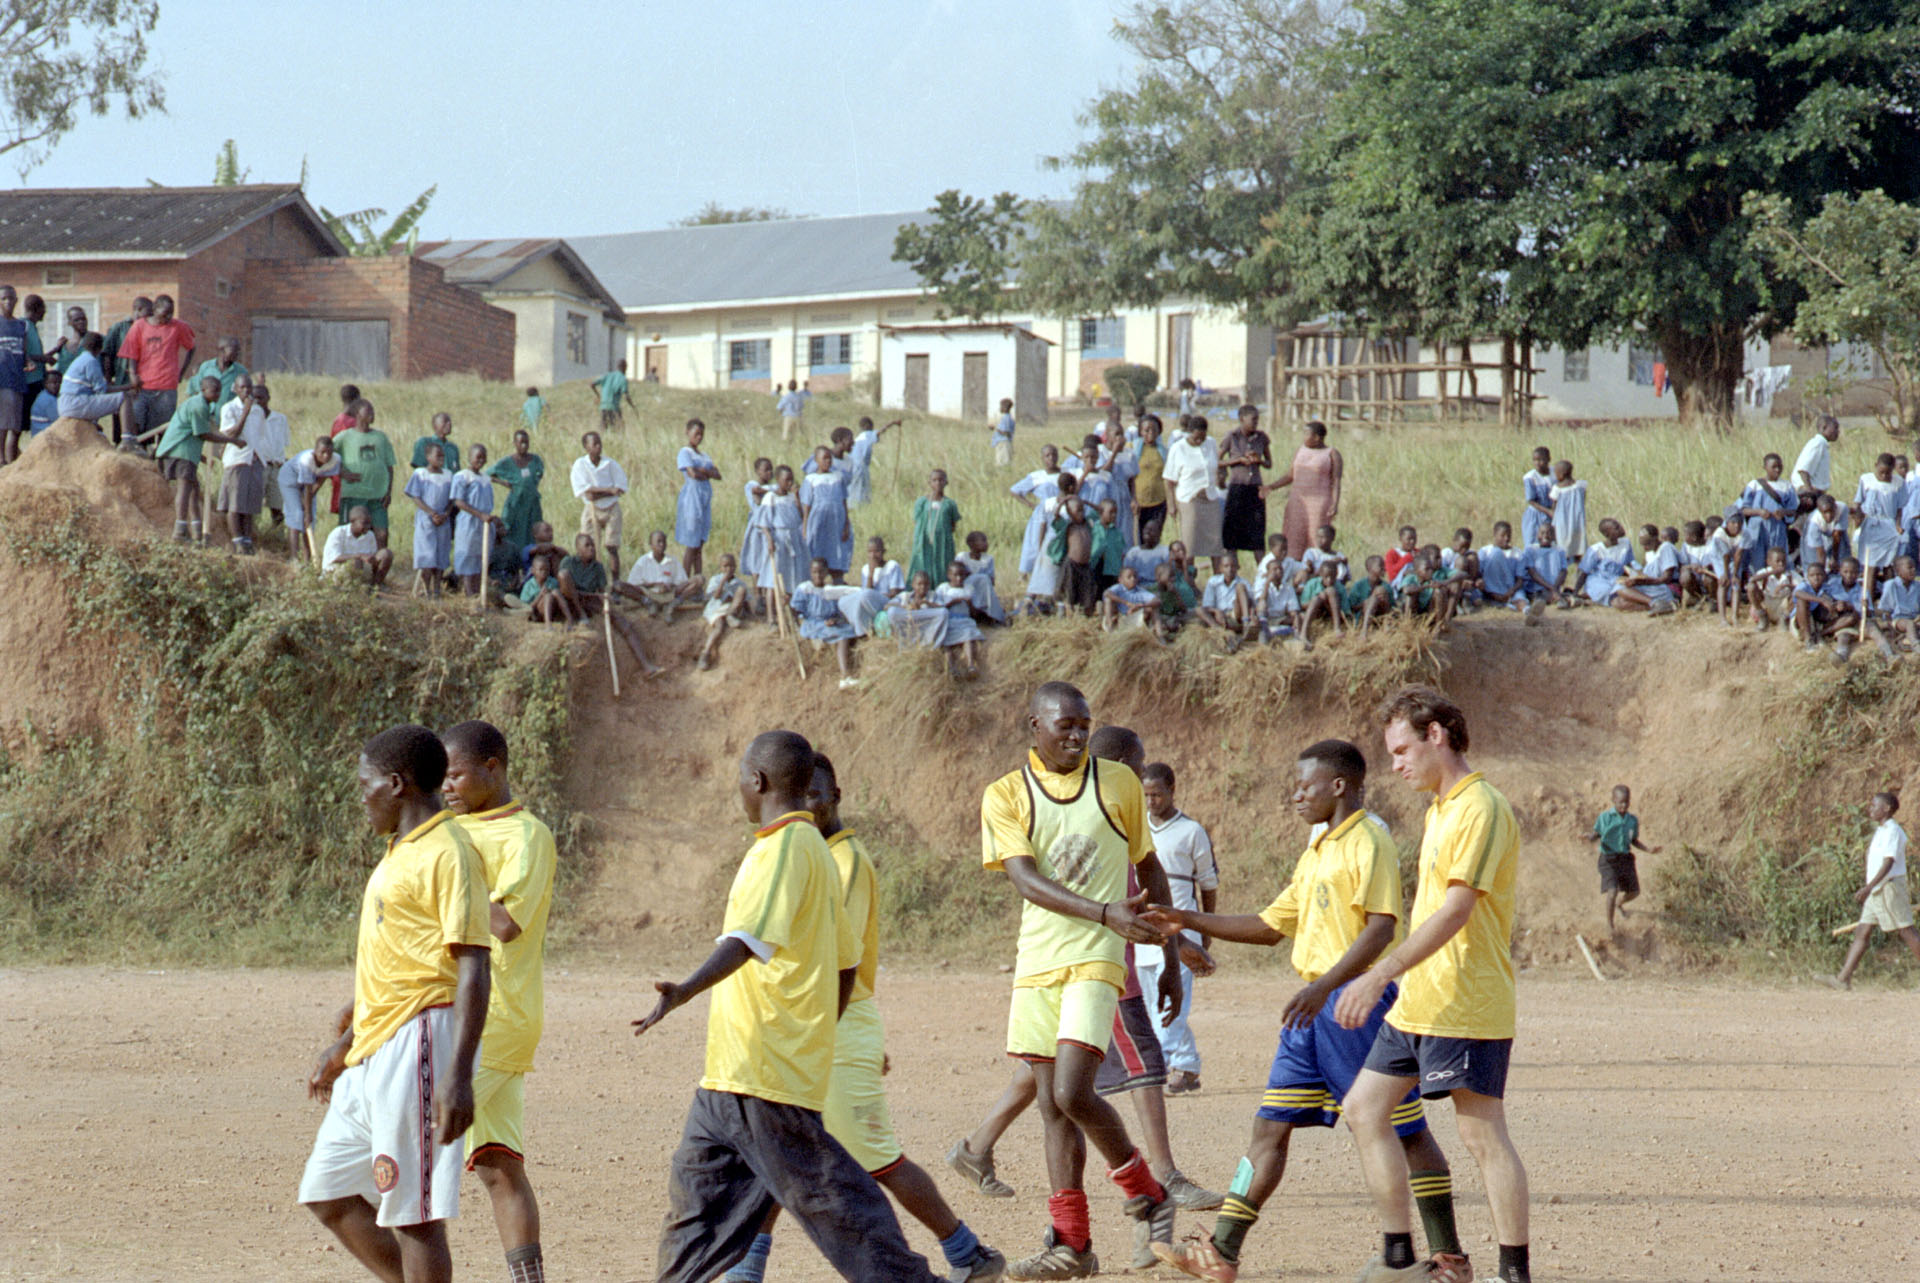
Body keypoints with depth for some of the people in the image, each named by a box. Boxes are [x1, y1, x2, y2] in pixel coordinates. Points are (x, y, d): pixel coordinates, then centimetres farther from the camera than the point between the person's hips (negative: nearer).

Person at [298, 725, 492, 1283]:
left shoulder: (446, 854, -13)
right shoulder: (401, 854, 18)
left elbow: (474, 970, -19)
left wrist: (459, 1074, -26)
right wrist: (342, 1047, 31)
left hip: (419, 1046, -11)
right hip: (373, 1052, 11)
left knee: (411, 1212, -8)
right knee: (327, 1194, 12)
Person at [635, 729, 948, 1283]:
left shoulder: (783, 848, -14)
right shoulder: (814, 849, 17)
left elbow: (748, 939, -29)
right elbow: (846, 962, 21)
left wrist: (685, 990, -41)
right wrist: (820, 1035, 29)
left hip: (765, 1072, -10)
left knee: (816, 1187, -8)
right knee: (698, 1183, 11)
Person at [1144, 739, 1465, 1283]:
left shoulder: (1368, 842, -10)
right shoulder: (1316, 854, 19)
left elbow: (1380, 930, -20)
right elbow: (1271, 926, 25)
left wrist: (1325, 986, -29)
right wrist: (1190, 922, 17)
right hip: (1314, 1003, 9)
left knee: (1404, 1130, -2)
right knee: (1270, 1125, 4)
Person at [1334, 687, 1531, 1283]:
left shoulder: (1481, 809, -14)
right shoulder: (1439, 811, 17)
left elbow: (1455, 910, -23)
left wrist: (1379, 975, -27)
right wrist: (1390, 980, 21)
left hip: (1465, 1009, -10)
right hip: (1417, 1004, 10)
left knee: (1482, 1135, -7)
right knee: (1364, 1110, 8)